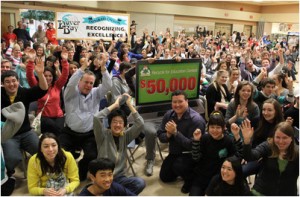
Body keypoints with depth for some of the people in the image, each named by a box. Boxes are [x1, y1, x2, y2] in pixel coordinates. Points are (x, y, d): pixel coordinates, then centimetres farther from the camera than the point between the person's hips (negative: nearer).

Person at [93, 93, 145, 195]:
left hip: (120, 177, 3)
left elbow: (140, 123, -7)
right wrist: (115, 104, -12)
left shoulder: (125, 136, 6)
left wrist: (129, 104, -7)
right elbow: (97, 118, -20)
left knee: (140, 183, -25)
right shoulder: (104, 135, -3)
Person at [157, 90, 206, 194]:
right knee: (164, 177, 15)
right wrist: (168, 134, -27)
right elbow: (160, 136, -4)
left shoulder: (196, 119, -26)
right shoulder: (169, 114, -6)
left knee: (178, 166, -35)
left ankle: (190, 179, -2)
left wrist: (175, 132, -34)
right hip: (174, 153, 7)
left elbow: (192, 145, -29)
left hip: (190, 154, -7)